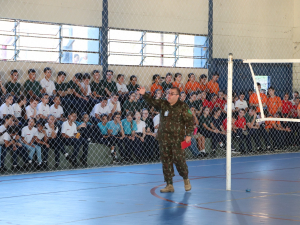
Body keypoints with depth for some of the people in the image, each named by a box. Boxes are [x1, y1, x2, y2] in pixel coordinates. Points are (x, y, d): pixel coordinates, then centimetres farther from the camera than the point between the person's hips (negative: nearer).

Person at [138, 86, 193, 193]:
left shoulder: (183, 106, -3)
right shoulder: (163, 104, 10)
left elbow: (189, 121, -3)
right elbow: (152, 101, -1)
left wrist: (188, 134, -9)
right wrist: (144, 94, -19)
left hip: (177, 138, -5)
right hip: (164, 138, 5)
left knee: (178, 159, -8)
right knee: (166, 161, 4)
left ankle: (186, 179, 18)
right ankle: (169, 185, 10)